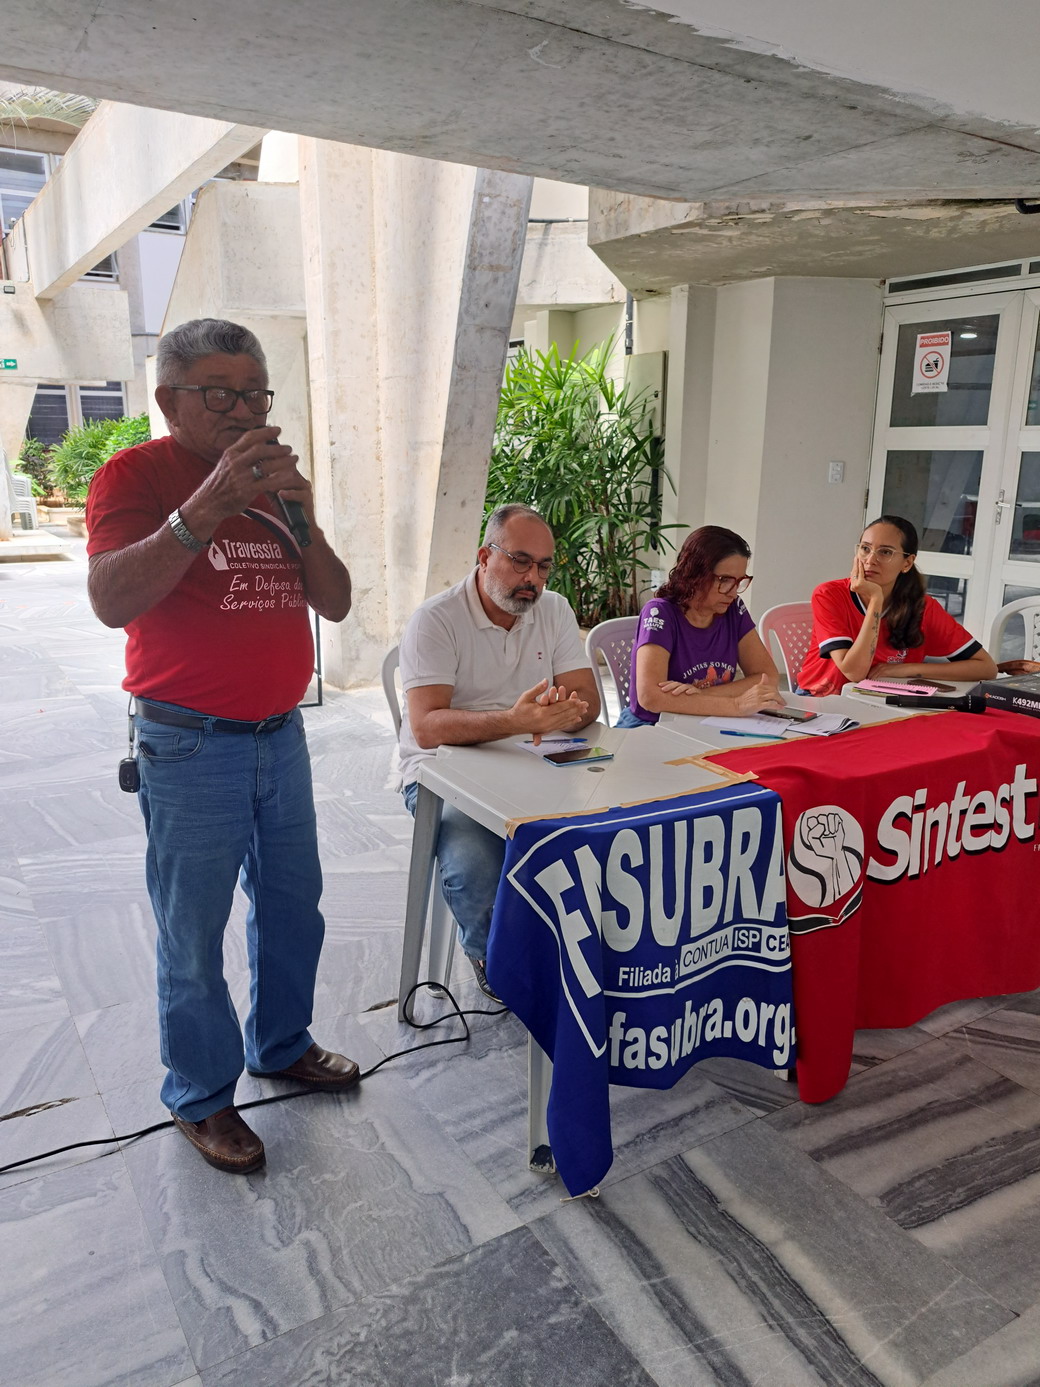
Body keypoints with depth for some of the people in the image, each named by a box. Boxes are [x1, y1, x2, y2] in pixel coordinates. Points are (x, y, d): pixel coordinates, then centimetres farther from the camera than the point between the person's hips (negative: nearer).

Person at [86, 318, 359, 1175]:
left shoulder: (274, 482, 11)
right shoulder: (136, 475, -8)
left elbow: (334, 603, 5)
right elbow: (113, 600, -24)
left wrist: (299, 514, -11)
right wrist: (211, 502, -30)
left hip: (280, 734, 6)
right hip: (191, 745, -6)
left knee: (293, 907, 17)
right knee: (194, 936, 4)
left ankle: (281, 1045, 38)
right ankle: (202, 1098, 24)